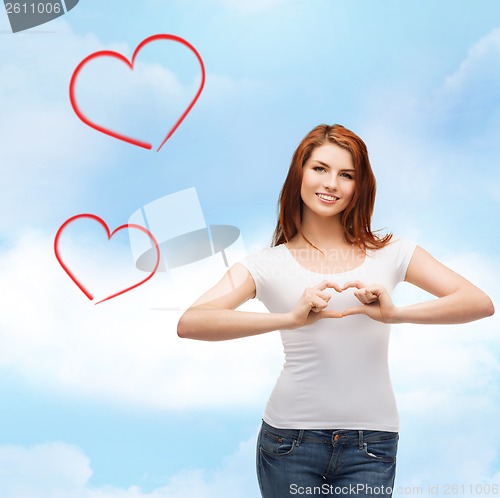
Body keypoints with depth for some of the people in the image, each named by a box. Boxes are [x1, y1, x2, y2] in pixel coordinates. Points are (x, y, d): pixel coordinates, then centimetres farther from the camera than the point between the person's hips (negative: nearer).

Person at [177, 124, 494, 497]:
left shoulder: (390, 253, 3)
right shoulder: (268, 265, -1)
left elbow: (481, 303, -4)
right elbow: (189, 324, -16)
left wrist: (396, 314, -21)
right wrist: (290, 318, -27)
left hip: (372, 442, 1)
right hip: (291, 439, -1)